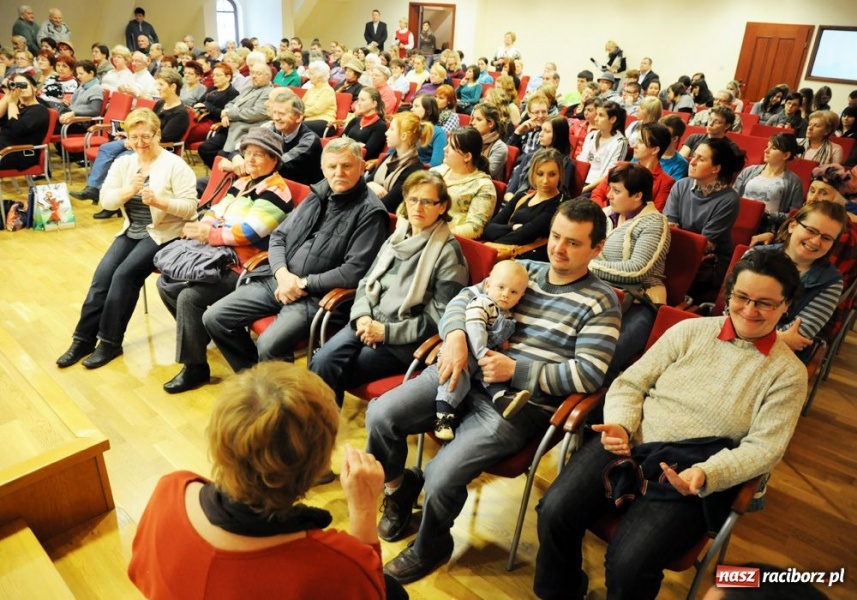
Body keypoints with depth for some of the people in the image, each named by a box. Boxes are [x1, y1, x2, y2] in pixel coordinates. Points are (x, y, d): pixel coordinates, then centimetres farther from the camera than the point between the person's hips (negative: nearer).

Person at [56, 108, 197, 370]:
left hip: (163, 235, -6)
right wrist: (128, 190, -20)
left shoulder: (175, 165, -9)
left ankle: (110, 342, -9)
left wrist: (159, 201, -31)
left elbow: (190, 207, -16)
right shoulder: (123, 163, 9)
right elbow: (105, 200, -1)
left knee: (124, 274, -22)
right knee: (103, 274, -13)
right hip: (130, 232, 6)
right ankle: (84, 339, -4)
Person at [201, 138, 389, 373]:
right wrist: (282, 274, -6)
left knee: (268, 345, -29)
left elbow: (355, 270, -16)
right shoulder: (317, 195, 12)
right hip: (279, 281, 7)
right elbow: (278, 237, 14)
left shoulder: (369, 212, -9)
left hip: (317, 295, -7)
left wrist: (303, 284, -13)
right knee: (214, 318, 0)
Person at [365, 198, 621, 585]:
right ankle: (399, 488, 21)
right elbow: (464, 299, 10)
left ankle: (431, 547, 15)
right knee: (380, 414, -10)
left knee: (443, 476, -21)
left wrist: (515, 371, -17)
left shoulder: (600, 302, -2)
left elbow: (588, 375, -12)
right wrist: (456, 337, -13)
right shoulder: (523, 270, 13)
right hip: (468, 374, 6)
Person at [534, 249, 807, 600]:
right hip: (630, 445, 2)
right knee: (555, 512, -20)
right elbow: (630, 384, 9)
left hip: (691, 477, -2)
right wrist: (620, 425, -12)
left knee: (629, 563, -26)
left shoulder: (788, 373, 6)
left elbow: (764, 448, -3)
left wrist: (706, 475, -21)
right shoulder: (690, 331, 9)